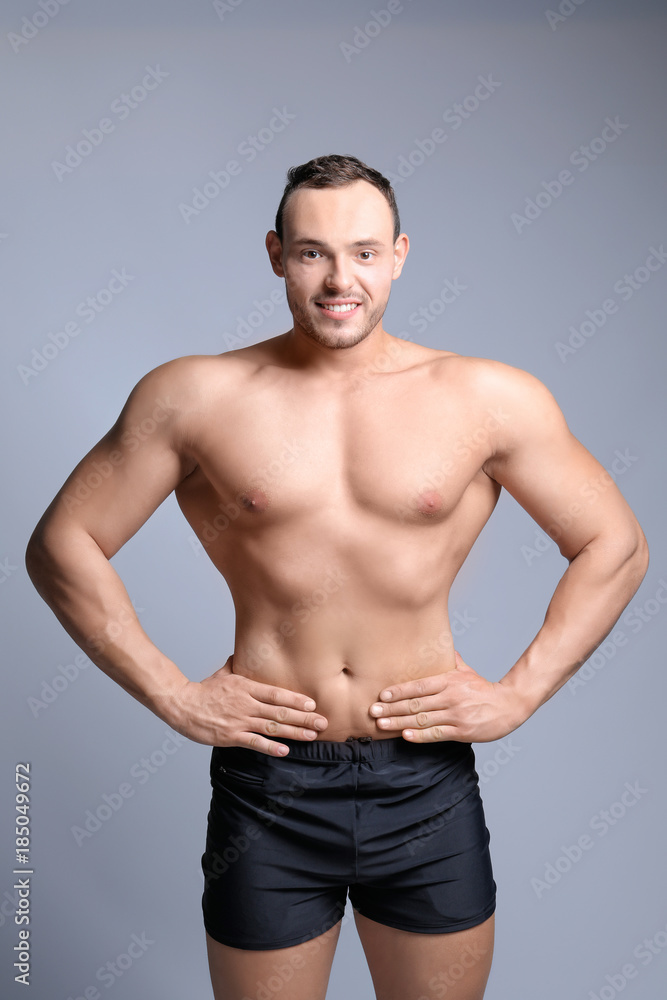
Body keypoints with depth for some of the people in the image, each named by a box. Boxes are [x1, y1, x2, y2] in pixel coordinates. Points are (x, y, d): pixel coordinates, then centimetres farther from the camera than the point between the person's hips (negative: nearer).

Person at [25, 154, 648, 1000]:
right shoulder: (193, 397, -4)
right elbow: (61, 545, 0)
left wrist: (520, 692, -3)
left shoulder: (490, 399, -3)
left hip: (428, 781, 1)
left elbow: (615, 546, 4)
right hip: (267, 783, 0)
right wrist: (171, 695, -5)